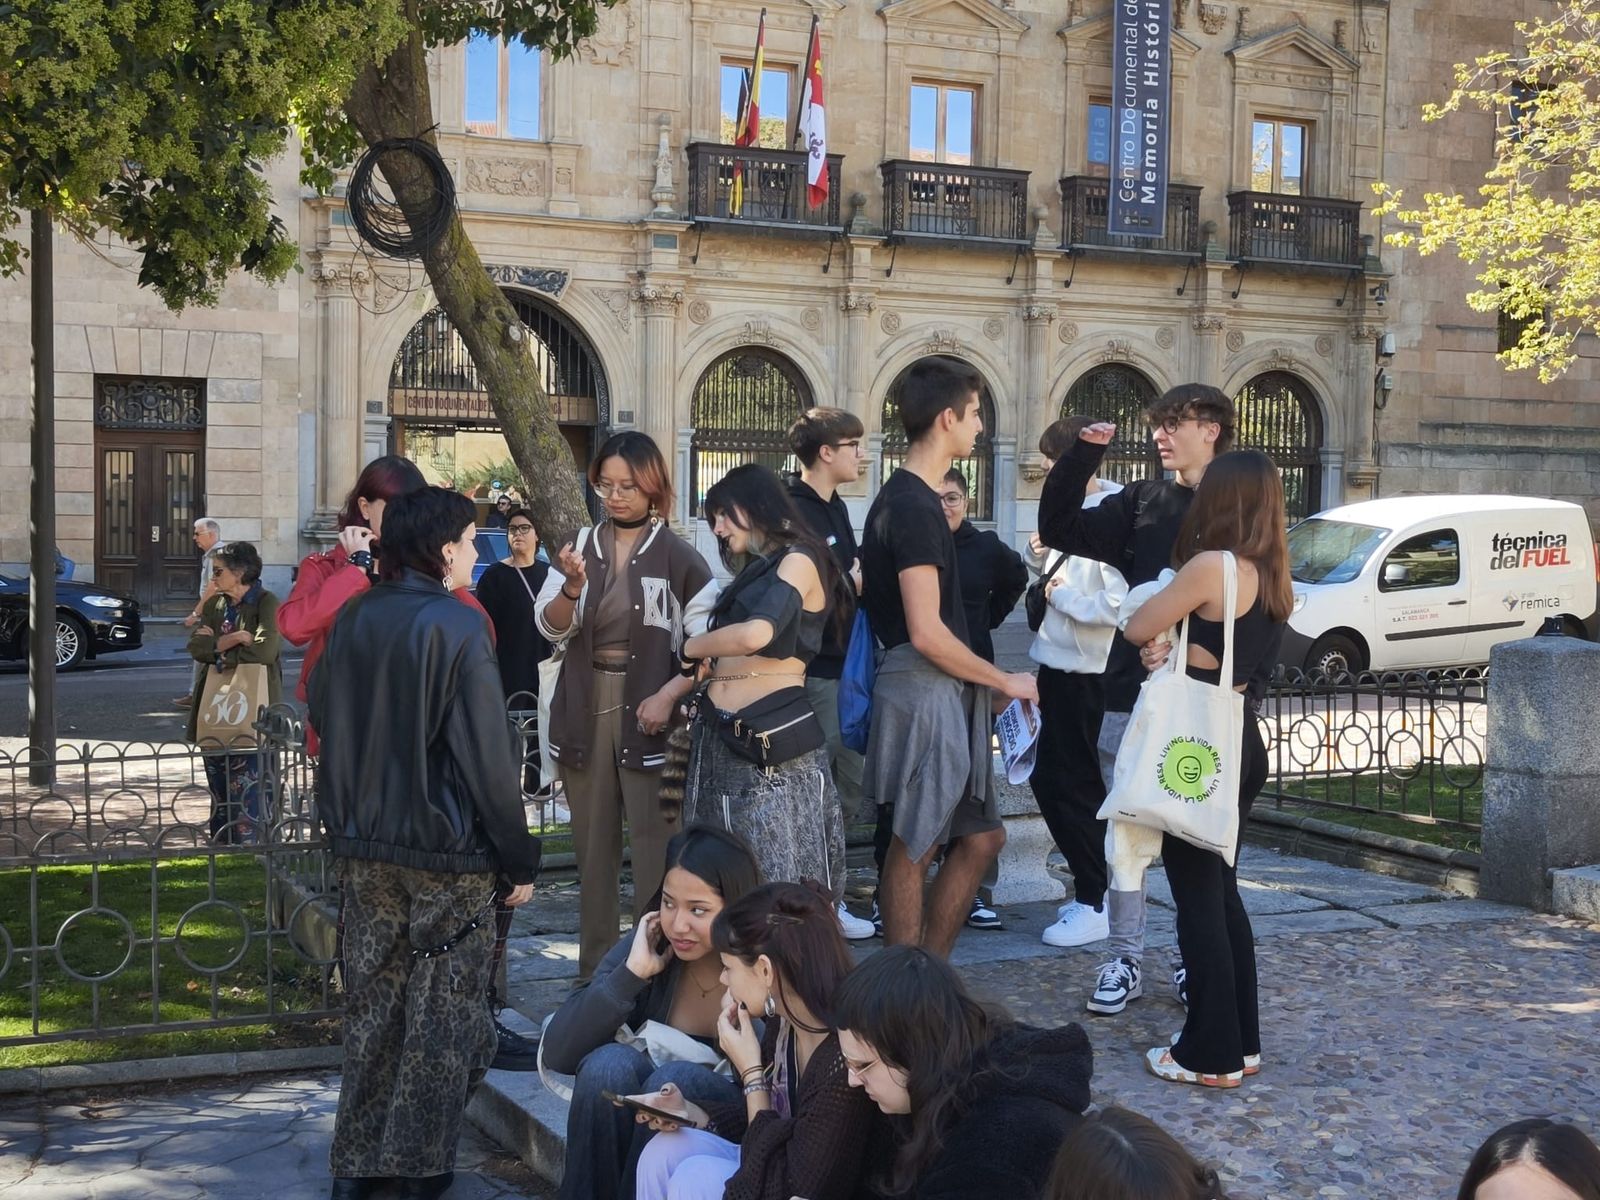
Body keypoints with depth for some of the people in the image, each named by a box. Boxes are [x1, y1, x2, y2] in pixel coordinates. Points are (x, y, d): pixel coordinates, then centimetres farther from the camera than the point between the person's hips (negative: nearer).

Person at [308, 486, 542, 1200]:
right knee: (440, 1010, 7)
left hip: (364, 847, 6)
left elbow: (324, 722, 13)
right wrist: (517, 861, -8)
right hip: (448, 850, -5)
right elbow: (488, 758, -15)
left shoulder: (352, 620, 3)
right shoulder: (458, 627, -14)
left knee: (371, 1002, 14)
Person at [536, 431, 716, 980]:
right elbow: (552, 629, 0)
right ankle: (594, 969, 19)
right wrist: (572, 587, -19)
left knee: (653, 843, -8)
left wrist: (668, 695, -17)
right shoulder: (580, 546, 7)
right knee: (593, 843, 10)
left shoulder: (678, 557, -2)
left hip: (647, 714, -4)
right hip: (584, 711, 4)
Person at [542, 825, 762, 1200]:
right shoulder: (647, 949, -8)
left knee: (676, 1077, -30)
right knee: (611, 1062, -26)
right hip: (635, 1132, 3)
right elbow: (557, 1053, -14)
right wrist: (632, 972, -23)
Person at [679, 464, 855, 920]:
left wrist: (692, 646, -5)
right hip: (719, 736, 8)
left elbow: (755, 635, -22)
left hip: (771, 738, -8)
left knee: (780, 879, -5)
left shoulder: (799, 561, -5)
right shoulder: (754, 572, 22)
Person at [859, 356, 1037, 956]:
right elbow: (927, 633, -22)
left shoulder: (902, 497, 15)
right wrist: (1006, 681, -10)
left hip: (943, 696, 10)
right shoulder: (915, 507, -17)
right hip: (926, 692, -10)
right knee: (913, 848, 1)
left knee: (980, 836, 14)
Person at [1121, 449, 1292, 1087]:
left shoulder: (1211, 566, -18)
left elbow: (1137, 628, -11)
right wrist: (1170, 640, -9)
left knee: (1198, 896, 1)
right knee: (1221, 890, 18)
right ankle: (1241, 1040, 25)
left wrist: (1161, 631, 9)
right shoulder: (1272, 576, 8)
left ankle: (1211, 1054, 8)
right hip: (1241, 741, 8)